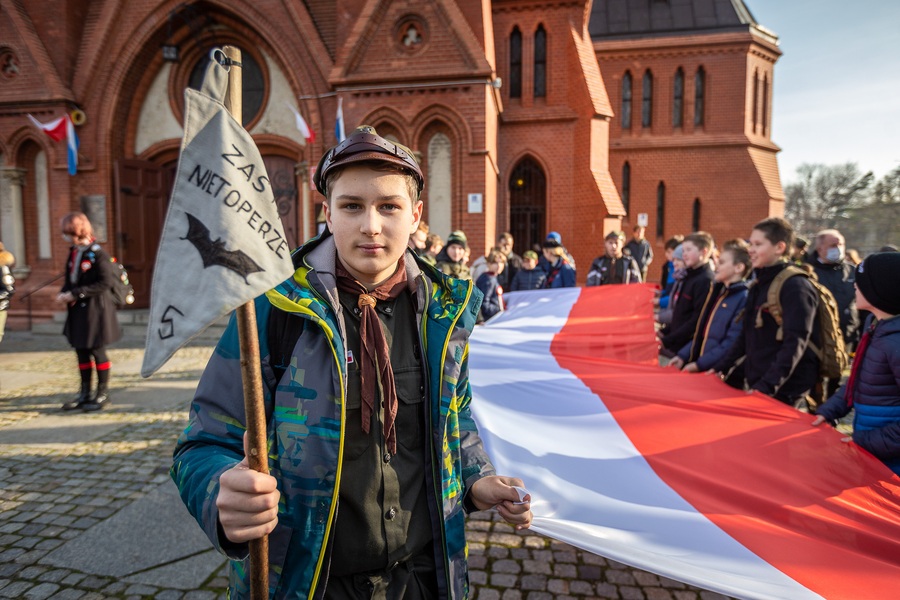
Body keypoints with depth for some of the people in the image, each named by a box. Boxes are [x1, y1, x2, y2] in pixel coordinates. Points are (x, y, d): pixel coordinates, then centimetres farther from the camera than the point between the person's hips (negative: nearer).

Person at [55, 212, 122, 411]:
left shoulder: (97, 253, -13)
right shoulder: (73, 252, 11)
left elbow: (105, 282, -19)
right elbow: (70, 279, 18)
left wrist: (76, 294, -19)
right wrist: (64, 294, -2)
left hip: (95, 309, -8)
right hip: (78, 310, 8)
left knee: (97, 350, 2)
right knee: (81, 351, 13)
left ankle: (103, 393, 15)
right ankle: (85, 394, 24)